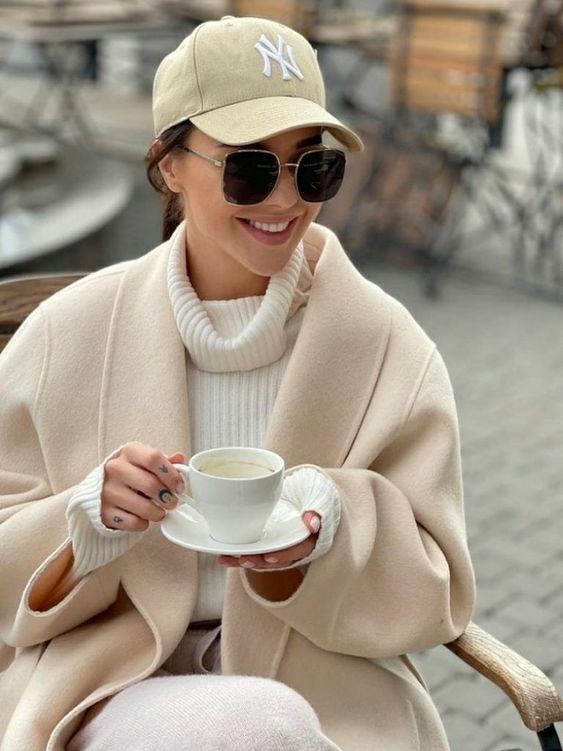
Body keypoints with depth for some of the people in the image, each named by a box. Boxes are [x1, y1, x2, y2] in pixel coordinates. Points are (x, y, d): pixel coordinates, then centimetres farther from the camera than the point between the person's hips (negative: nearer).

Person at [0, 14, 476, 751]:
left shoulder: (388, 345, -3)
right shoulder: (71, 333, -3)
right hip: (116, 683, -1)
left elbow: (432, 597, 1)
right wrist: (88, 524, -19)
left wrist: (329, 536, -19)